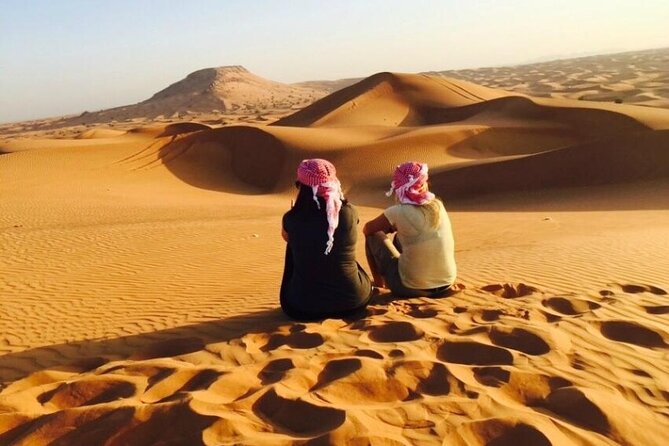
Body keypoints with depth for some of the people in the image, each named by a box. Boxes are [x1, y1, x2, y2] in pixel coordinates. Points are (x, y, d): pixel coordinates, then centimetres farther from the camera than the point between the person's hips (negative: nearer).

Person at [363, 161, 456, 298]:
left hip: (410, 288, -5)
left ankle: (378, 284, 28)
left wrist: (390, 227, 18)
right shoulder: (438, 205, -2)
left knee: (373, 236, 12)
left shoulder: (399, 212, -16)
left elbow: (367, 229, 2)